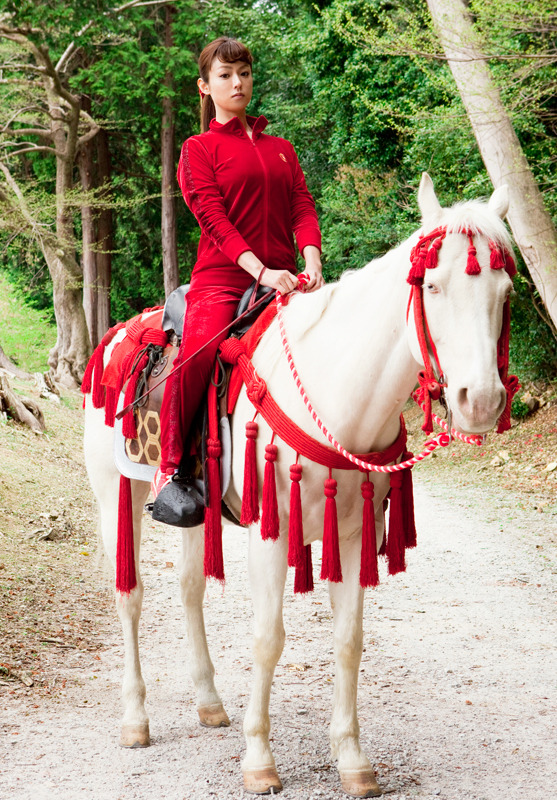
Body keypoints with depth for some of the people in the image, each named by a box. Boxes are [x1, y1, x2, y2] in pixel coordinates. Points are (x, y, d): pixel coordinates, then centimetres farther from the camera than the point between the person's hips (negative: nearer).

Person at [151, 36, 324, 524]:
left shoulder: (281, 149, 22)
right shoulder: (199, 149, 8)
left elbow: (303, 208, 9)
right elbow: (215, 218, -6)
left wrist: (312, 263, -12)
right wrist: (262, 271, -21)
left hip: (283, 277, 5)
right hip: (223, 276, -4)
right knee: (199, 350, -31)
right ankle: (170, 466, -19)